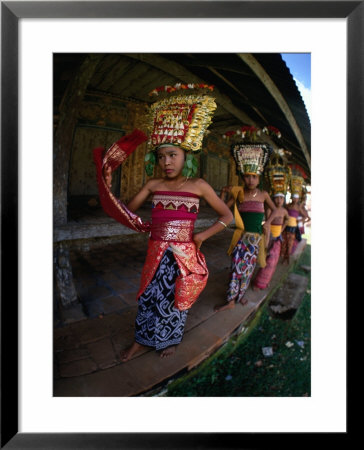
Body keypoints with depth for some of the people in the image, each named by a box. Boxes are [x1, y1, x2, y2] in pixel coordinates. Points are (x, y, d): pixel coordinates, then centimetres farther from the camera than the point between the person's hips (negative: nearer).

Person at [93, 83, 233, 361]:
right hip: (156, 253, 2)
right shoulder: (153, 185, 2)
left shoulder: (198, 185, -5)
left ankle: (171, 339, 42)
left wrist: (204, 235, -8)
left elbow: (227, 216, 0)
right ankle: (142, 340, 40)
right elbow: (127, 211, 3)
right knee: (149, 297, 14)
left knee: (176, 299, 14)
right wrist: (106, 186, -11)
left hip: (183, 254, -2)